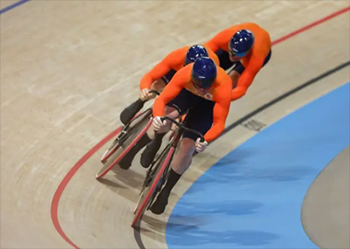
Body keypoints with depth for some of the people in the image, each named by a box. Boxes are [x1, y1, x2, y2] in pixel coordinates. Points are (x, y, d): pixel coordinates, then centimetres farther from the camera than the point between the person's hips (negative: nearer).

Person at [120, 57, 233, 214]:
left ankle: (165, 192, 6)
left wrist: (206, 140, -55)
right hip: (187, 92, 2)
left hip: (209, 103, -2)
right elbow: (161, 99, -39)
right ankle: (133, 149, -4)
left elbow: (219, 123, -36)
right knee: (168, 116, -28)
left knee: (187, 147, -12)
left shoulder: (223, 88, -42)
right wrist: (158, 117, -60)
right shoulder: (185, 74, -39)